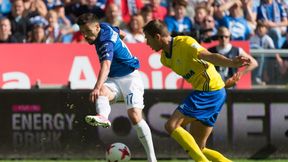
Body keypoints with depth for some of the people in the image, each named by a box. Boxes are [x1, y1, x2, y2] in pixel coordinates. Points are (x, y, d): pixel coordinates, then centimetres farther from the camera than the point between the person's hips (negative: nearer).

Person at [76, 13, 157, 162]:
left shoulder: (106, 43, -24)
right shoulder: (105, 27, 1)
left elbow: (106, 66, -42)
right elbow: (120, 33, 24)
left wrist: (97, 87, -59)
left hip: (130, 77, -8)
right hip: (113, 81, 8)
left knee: (135, 116, -21)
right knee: (102, 92, -29)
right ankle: (102, 116, -62)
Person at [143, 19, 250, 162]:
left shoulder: (184, 43, -14)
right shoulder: (165, 58, 12)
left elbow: (208, 56, -28)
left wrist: (232, 63, -44)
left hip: (209, 92, -10)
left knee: (172, 126, -16)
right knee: (197, 148, 8)